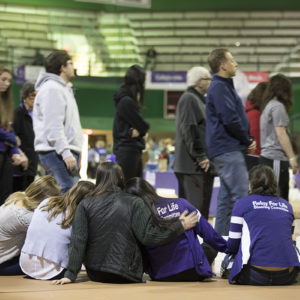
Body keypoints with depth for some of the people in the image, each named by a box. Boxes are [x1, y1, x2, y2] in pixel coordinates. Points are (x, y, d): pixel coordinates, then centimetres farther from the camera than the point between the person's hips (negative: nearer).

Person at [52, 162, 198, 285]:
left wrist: (70, 274, -7)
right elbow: (148, 237, -11)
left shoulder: (85, 205, -2)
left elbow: (78, 241, -7)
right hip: (127, 276, -3)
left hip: (95, 274, 3)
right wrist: (180, 226, -2)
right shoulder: (134, 204, -7)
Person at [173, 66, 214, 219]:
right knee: (197, 206, -12)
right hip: (194, 166, -10)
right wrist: (200, 157, -20)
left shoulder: (199, 100, 22)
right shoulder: (189, 99, -10)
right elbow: (188, 131, -18)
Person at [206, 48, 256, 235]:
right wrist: (247, 141, -8)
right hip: (228, 149, -10)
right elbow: (230, 120, -20)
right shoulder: (219, 87, -12)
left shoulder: (224, 86, 20)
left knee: (227, 197, 12)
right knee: (241, 195, -13)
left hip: (229, 150, 10)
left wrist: (247, 140, 8)